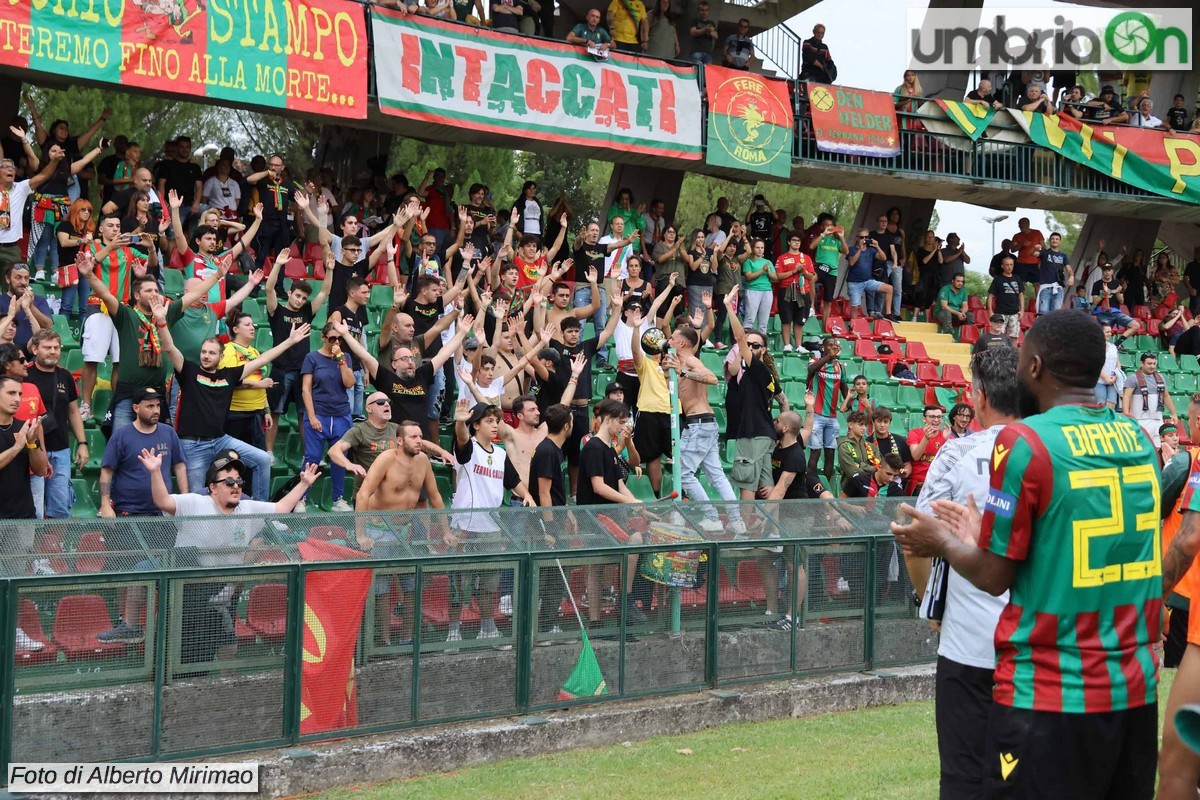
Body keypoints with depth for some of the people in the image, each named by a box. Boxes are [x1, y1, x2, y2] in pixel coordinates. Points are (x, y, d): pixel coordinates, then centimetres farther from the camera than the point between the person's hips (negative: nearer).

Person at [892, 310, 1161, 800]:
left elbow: (994, 576, -8)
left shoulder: (1024, 442, -12)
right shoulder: (1137, 439, 7)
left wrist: (942, 542, 11)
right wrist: (985, 536, 24)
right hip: (1136, 688, 6)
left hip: (1052, 693, -6)